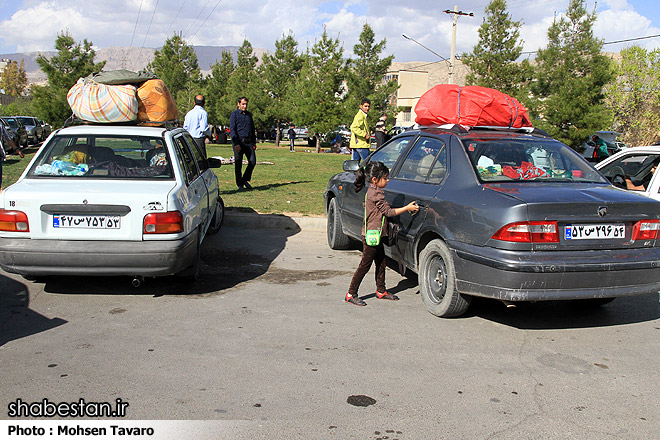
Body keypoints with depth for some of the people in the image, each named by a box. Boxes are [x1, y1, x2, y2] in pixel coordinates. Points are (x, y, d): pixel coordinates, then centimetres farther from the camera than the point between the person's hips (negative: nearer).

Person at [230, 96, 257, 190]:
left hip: (248, 142, 5)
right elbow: (232, 129, -9)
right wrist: (236, 143, -18)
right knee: (238, 164, 0)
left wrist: (254, 142, 16)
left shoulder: (249, 114, 17)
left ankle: (245, 180, 11)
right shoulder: (234, 114, -1)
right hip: (238, 142, -5)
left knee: (253, 161, -6)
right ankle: (239, 184, 9)